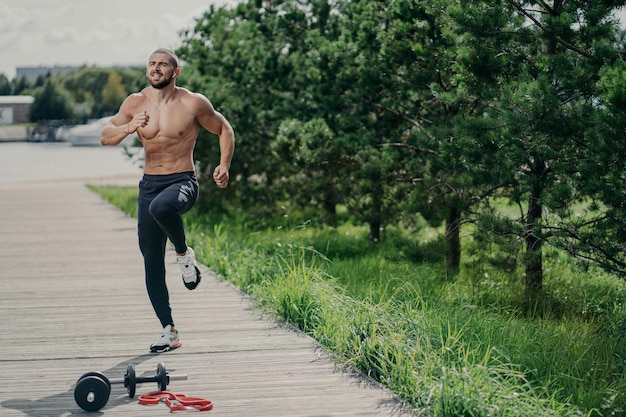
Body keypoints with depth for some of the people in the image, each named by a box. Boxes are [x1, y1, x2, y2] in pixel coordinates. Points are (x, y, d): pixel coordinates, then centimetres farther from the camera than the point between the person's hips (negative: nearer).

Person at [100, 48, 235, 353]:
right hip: (149, 184, 5)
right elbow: (105, 137, 2)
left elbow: (224, 129, 6)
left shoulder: (193, 103, -5)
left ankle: (184, 254, -10)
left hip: (182, 182, -4)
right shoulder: (135, 103, 4)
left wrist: (224, 165, -9)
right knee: (151, 261, 3)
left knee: (161, 207, -40)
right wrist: (128, 127, -19)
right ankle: (169, 332, 12)